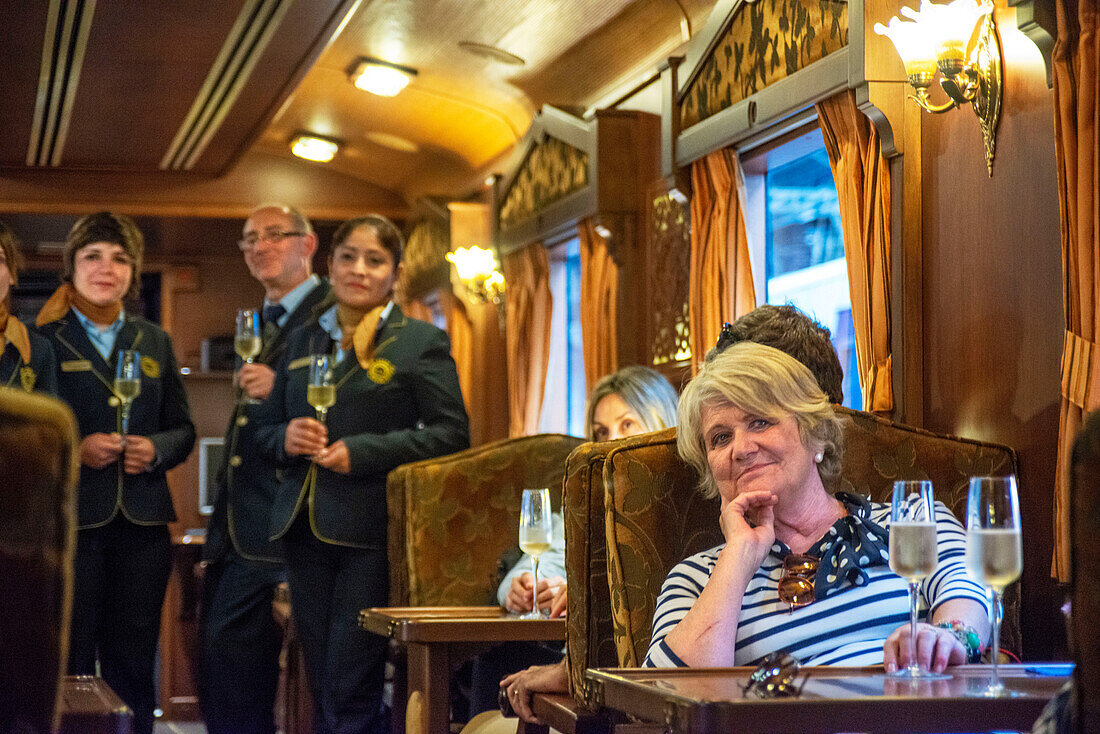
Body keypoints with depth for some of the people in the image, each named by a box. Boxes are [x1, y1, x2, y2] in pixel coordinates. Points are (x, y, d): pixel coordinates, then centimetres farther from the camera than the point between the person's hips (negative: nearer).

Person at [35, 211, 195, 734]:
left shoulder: (155, 342, 15)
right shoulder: (44, 341, 2)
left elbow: (182, 430, 17)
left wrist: (156, 450, -4)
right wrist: (75, 450, -15)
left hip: (142, 524, 4)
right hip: (70, 520, -4)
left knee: (133, 667, 6)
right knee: (70, 666, -3)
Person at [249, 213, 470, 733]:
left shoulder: (421, 342, 0)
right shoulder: (302, 340, 16)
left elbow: (451, 433, -8)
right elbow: (259, 428, 20)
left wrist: (362, 452, -15)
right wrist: (285, 437, -4)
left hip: (370, 531, -6)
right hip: (305, 529, 6)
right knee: (322, 686, 10)